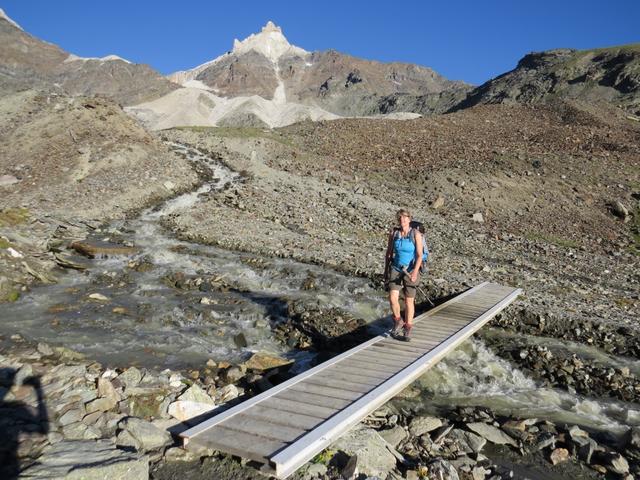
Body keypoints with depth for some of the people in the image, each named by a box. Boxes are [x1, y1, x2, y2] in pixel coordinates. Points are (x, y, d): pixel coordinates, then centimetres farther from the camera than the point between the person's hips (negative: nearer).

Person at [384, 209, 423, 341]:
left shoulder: (416, 234, -12)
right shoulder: (393, 232, -3)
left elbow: (419, 255, -16)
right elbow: (388, 252, 5)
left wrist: (415, 271, -29)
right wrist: (386, 270, 8)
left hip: (410, 270, -2)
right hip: (396, 269, 2)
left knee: (409, 301, 7)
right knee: (393, 298, -14)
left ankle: (407, 329, 24)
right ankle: (398, 322, 14)